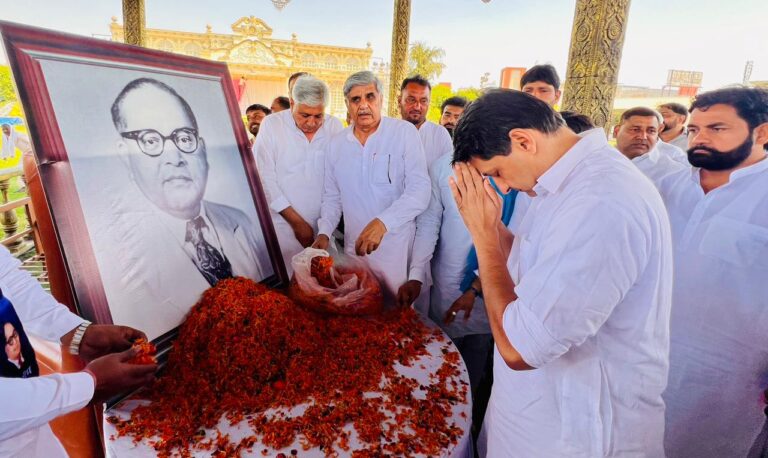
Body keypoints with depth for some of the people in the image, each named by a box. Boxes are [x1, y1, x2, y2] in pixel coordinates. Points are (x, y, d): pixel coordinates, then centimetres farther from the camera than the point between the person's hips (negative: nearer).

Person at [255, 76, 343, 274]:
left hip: (324, 227, 2)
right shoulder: (272, 125, -3)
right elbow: (265, 178, -5)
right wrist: (296, 221, -7)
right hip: (283, 226, -2)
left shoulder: (335, 127, 3)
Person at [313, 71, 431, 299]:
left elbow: (420, 190, -15)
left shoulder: (405, 132, -7)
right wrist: (324, 233, 0)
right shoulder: (336, 143, 8)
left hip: (399, 248, -3)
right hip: (354, 249, 4)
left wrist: (383, 222, -27)